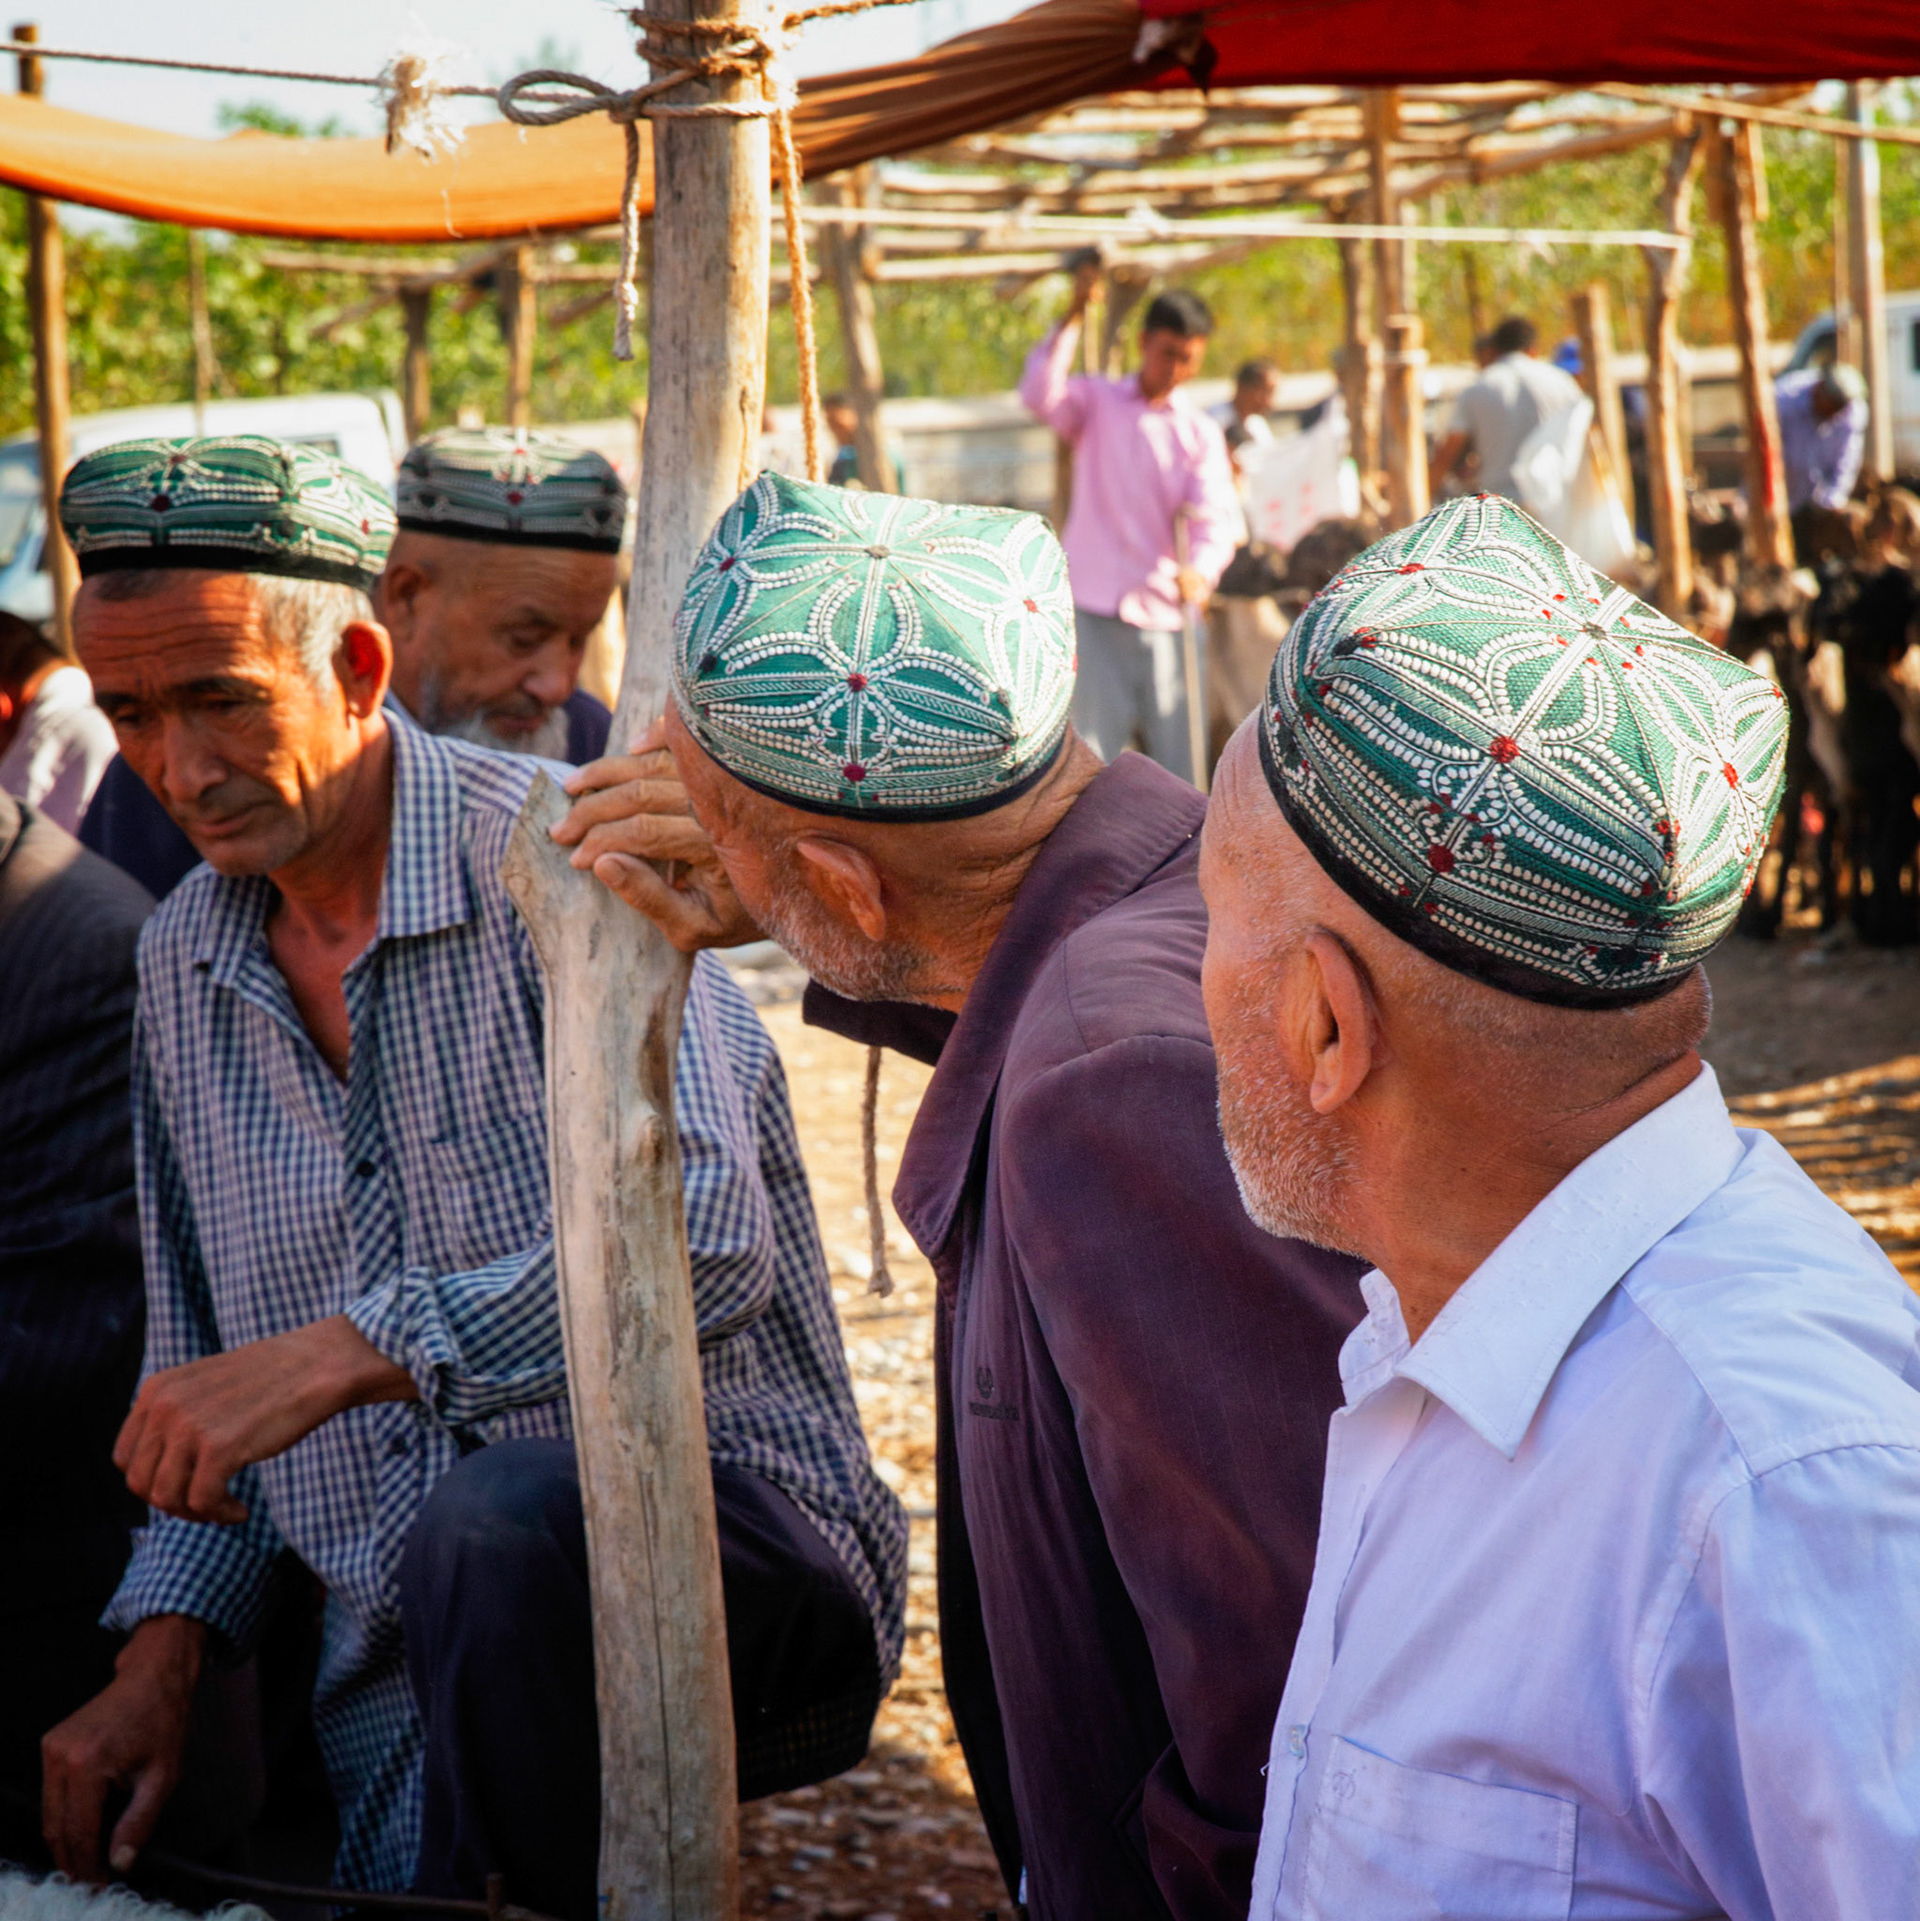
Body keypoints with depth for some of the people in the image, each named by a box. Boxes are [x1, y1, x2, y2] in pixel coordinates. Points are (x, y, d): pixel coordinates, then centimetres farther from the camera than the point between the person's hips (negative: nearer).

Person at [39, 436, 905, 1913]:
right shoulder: (181, 964, 12)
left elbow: (705, 1234, -26)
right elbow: (205, 1357, 21)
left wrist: (340, 1351, -31)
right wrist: (162, 1657, 8)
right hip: (408, 1679, 6)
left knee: (496, 1523, -37)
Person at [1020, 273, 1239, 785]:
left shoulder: (1201, 432, 10)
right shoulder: (1095, 402, 9)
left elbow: (1216, 515, -5)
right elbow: (1040, 395, -13)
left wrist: (1199, 570, -26)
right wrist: (1075, 315, -18)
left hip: (1164, 614, 2)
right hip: (1093, 611, -1)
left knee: (1178, 755, -1)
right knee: (1092, 755, -7)